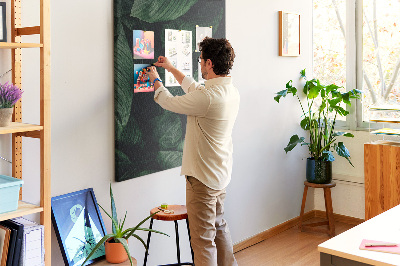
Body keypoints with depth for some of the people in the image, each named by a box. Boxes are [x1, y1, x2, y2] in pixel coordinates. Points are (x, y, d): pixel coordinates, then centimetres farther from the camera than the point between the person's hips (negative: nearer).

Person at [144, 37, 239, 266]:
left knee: (203, 238, 0)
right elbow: (195, 88, 19)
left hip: (203, 178, -10)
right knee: (219, 225, 26)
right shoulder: (232, 92, 3)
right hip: (221, 173, 10)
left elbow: (170, 102, -11)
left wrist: (156, 80, 9)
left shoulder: (208, 97, -26)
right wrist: (172, 69, 28)